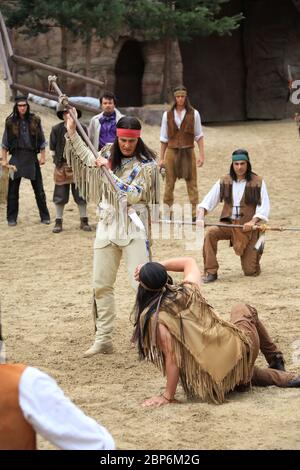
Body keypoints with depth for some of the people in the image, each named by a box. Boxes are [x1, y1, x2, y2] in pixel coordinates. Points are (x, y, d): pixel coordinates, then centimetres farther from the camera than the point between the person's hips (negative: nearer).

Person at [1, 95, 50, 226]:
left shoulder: (35, 120, 3)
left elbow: (42, 140, 7)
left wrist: (43, 156, 2)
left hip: (32, 157, 0)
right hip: (17, 157, 0)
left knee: (39, 189, 3)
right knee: (13, 189, 2)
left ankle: (45, 216, 12)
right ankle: (12, 218, 11)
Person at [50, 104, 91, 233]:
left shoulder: (82, 129, -2)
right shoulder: (56, 129, -2)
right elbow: (53, 148, 7)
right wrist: (57, 161, 4)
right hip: (62, 166, 0)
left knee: (81, 195, 6)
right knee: (60, 196, 5)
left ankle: (84, 221, 15)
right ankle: (58, 222, 14)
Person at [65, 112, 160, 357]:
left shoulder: (146, 164, -10)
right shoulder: (108, 154, 5)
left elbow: (131, 196, -20)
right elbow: (89, 159, 25)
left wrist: (107, 170, -20)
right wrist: (72, 132, 19)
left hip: (134, 228, -6)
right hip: (107, 225, 6)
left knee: (143, 284, -11)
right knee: (101, 285, 8)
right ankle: (103, 339, 17)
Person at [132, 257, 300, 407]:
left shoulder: (156, 320, -17)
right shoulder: (188, 289, -4)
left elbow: (172, 358, -21)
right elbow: (190, 262, 17)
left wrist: (168, 396, -13)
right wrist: (158, 267, 9)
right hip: (240, 345, 3)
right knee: (244, 310, 39)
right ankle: (277, 362, 42)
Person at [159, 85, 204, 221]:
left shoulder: (193, 114, 2)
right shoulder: (167, 115, 5)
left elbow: (199, 136, 4)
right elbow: (164, 138, 9)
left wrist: (201, 155, -3)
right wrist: (161, 158, 8)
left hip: (188, 152, -1)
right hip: (172, 151, 1)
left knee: (192, 184, -3)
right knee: (169, 184, 4)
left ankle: (195, 213, -1)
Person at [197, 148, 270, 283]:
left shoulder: (258, 182, -4)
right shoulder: (224, 182, 4)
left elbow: (264, 206, -9)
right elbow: (208, 201, 0)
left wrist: (253, 221, -25)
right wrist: (200, 215, -19)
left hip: (248, 228, -2)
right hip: (229, 224, 2)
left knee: (250, 272, -4)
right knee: (210, 233, -31)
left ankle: (255, 251, 33)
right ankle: (210, 272, -22)